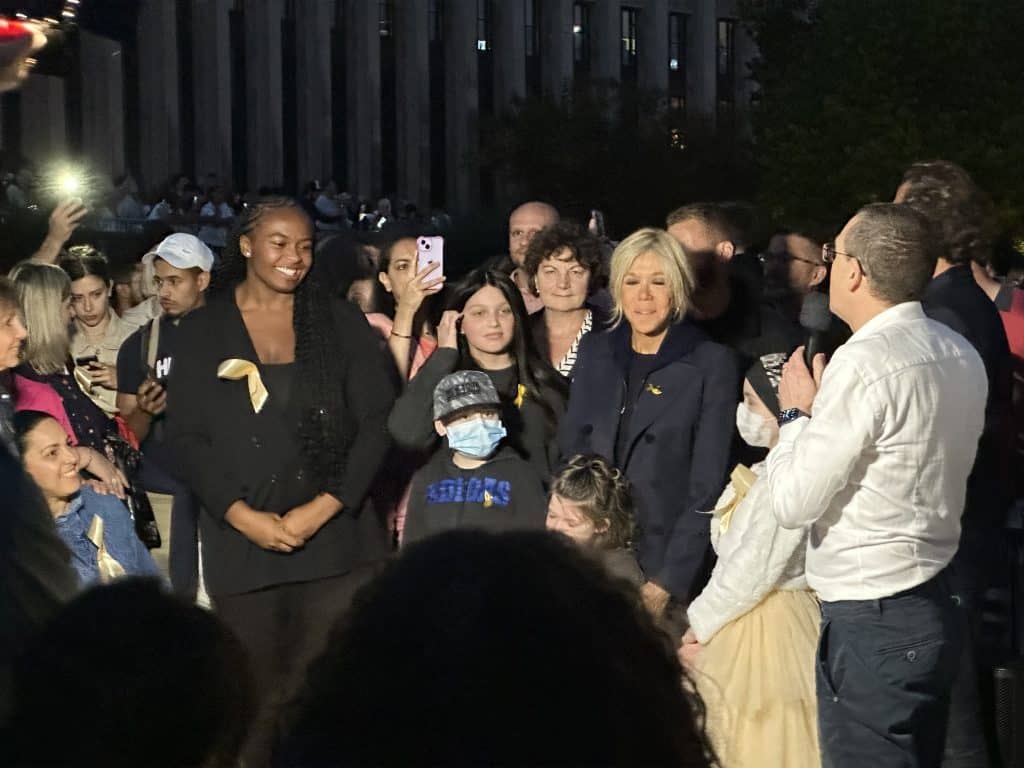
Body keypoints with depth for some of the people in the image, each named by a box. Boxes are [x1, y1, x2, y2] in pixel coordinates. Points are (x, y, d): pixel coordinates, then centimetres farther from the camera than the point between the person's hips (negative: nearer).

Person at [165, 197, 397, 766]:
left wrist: (322, 508, -8)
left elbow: (378, 423, 2)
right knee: (255, 696, 0)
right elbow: (186, 438, 3)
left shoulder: (341, 322, 7)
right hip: (241, 543, 0)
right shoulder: (202, 331, 8)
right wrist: (244, 516, -9)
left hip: (336, 534, 0)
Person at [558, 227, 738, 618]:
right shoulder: (595, 350, 9)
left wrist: (667, 583, -13)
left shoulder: (712, 364, -4)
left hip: (669, 567, -3)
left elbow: (707, 487, -7)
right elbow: (569, 450, 11)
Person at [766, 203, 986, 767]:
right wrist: (820, 413, 16)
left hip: (871, 621, -9)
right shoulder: (960, 355, 7)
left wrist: (796, 413, -1)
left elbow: (792, 503, -15)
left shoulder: (864, 363, -19)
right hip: (937, 608, 9)